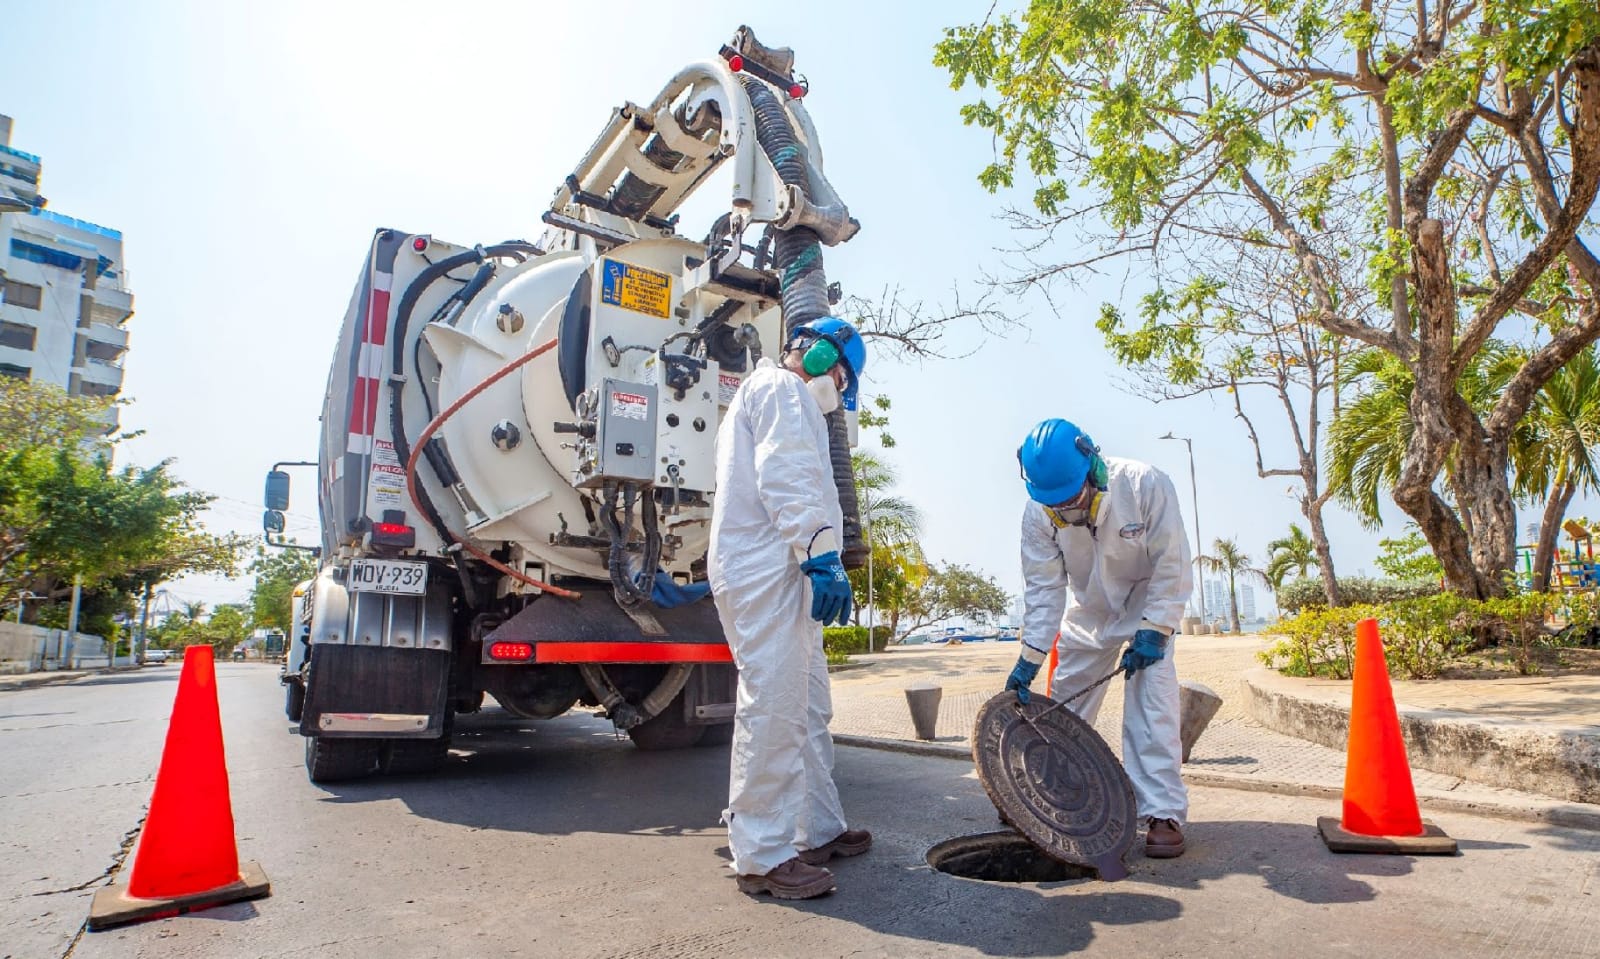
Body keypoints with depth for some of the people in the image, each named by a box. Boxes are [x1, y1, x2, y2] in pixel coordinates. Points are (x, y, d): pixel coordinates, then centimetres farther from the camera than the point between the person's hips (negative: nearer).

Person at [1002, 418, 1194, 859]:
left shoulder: (1146, 485, -31)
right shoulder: (1038, 513, -24)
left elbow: (1171, 567, -22)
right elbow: (1043, 587, -18)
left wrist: (1153, 631, -25)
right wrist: (1030, 657, -23)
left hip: (1148, 605, -3)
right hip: (1089, 613, 3)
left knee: (1151, 700, -17)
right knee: (1062, 710, 7)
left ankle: (1163, 813, -5)